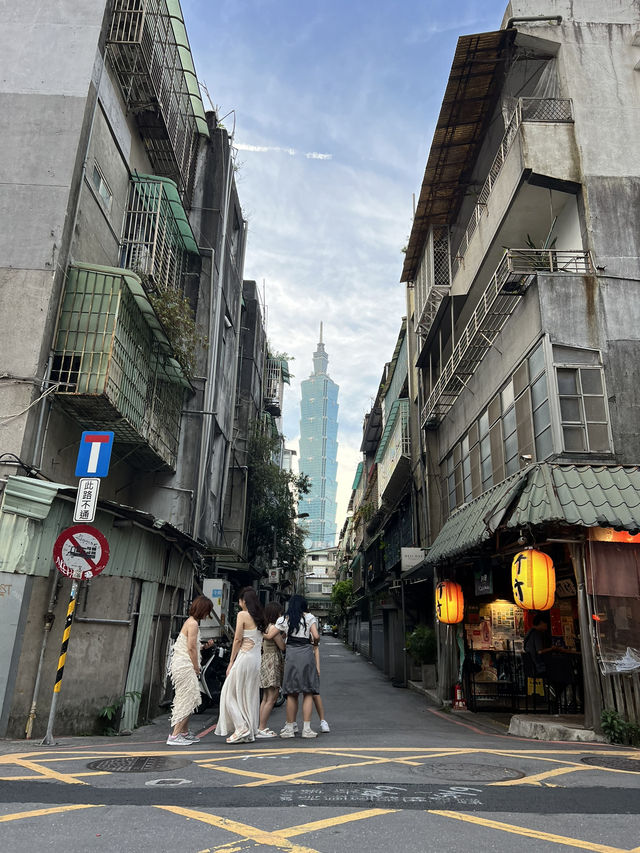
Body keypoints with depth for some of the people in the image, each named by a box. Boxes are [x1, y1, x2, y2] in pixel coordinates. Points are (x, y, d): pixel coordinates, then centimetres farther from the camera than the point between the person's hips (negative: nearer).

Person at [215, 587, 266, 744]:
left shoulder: (242, 615, -9)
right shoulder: (260, 617, 12)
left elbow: (237, 640, -10)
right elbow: (260, 639, 11)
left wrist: (231, 662, -3)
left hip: (244, 657, -7)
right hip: (256, 659, 7)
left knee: (230, 693, 4)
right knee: (250, 695, 12)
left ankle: (241, 727, -5)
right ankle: (250, 733, 16)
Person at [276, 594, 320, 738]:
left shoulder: (284, 619, 9)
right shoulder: (309, 617, 3)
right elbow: (316, 636, -7)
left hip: (291, 656, 2)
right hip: (306, 655, -2)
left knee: (292, 694, 9)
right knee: (308, 693, 4)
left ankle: (289, 728, 14)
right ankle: (306, 729, 3)